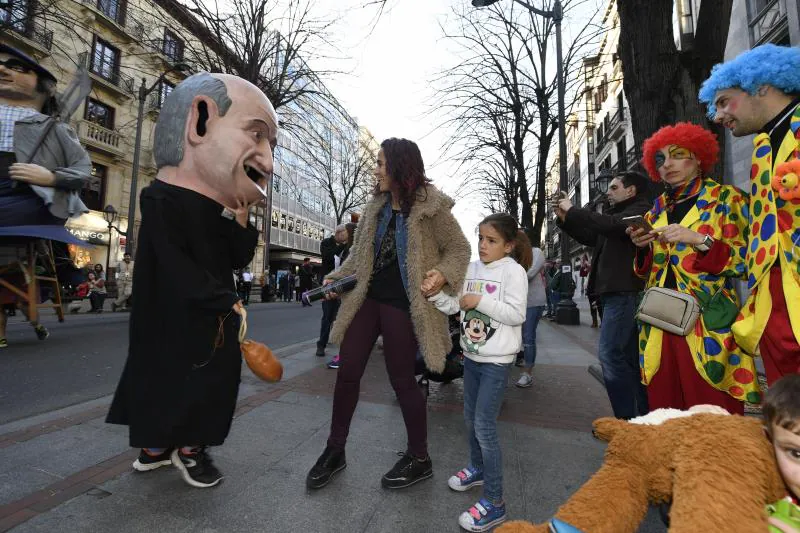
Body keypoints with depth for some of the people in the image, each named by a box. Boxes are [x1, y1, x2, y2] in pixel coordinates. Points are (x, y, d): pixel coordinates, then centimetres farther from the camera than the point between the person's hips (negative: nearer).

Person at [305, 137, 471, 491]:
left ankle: (419, 458, 28)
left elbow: (459, 249, -4)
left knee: (401, 379, 5)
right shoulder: (375, 206, 11)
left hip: (403, 305, -6)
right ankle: (335, 450, 29)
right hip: (367, 298, 6)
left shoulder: (431, 206, -8)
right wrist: (338, 277, 2)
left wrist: (443, 274, -23)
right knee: (347, 373, 8)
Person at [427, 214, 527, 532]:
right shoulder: (472, 269, 5)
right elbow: (456, 307, 6)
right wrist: (435, 294, -10)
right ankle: (477, 468, 44)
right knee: (470, 418, 20)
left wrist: (480, 301, -22)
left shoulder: (513, 271, -13)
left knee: (484, 426, -5)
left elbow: (517, 315, -19)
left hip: (497, 360, -7)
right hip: (471, 354, 7)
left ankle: (494, 503, 10)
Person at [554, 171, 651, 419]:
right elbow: (590, 237, 24)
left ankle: (627, 418, -4)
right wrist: (565, 219, 11)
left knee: (609, 353, -12)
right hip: (616, 292, 10)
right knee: (630, 357, 12)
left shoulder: (640, 210, -6)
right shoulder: (619, 212, 22)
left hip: (625, 292, -10)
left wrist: (573, 210, -14)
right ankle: (643, 415, 21)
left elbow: (610, 225, -24)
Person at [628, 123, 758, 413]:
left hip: (708, 323, -4)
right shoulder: (657, 209, 16)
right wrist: (643, 247, -1)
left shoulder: (726, 198, 4)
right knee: (664, 417, 5)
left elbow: (745, 260, -4)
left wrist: (699, 240, -17)